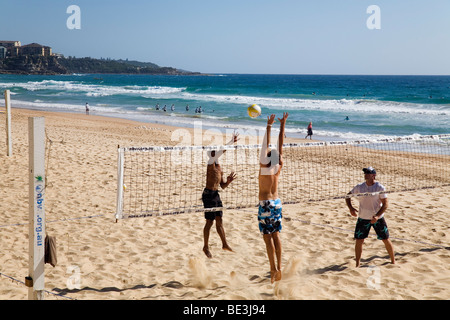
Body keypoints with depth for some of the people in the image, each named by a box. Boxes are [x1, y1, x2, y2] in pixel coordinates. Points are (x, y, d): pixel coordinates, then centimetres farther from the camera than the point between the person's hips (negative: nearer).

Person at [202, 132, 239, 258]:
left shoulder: (220, 169, 15)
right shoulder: (211, 164, -9)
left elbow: (222, 186, 19)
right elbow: (222, 150, -24)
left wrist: (228, 181, -1)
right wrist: (232, 141, -24)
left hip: (216, 195, 8)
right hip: (208, 194, -8)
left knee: (219, 220, 12)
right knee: (209, 222, -2)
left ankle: (224, 244, 20)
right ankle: (206, 247, 9)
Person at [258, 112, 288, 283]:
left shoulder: (264, 166, -11)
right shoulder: (279, 167, 0)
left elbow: (266, 145, -13)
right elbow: (280, 145, 4)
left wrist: (269, 126, -11)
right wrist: (282, 125, 8)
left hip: (265, 203, -5)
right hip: (276, 202, 5)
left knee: (267, 237, -4)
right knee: (276, 235, 10)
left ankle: (273, 268, -8)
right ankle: (278, 267, 7)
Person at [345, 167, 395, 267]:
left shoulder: (380, 187, -11)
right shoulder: (359, 187, -2)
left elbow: (385, 204, -10)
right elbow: (348, 196, 9)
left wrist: (377, 216, -23)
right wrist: (350, 208, -9)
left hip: (377, 218, -2)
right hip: (363, 218, 2)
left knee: (386, 239, 4)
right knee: (359, 240, -2)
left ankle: (393, 261, 24)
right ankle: (357, 264, 10)